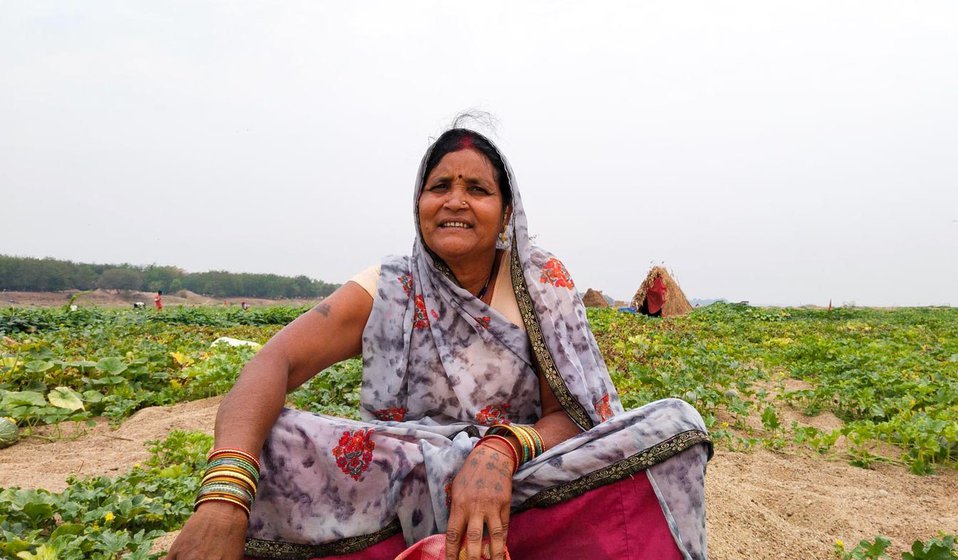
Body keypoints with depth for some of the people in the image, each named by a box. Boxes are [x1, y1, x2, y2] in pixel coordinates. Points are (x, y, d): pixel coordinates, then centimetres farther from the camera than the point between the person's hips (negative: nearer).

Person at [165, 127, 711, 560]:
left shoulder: (543, 283, -1)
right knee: (255, 446, -26)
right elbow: (273, 364, -19)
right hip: (402, 487, 0)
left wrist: (501, 450, -31)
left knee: (674, 425, -22)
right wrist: (223, 497, -39)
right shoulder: (385, 292, -4)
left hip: (520, 486, 1)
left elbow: (568, 416, -6)